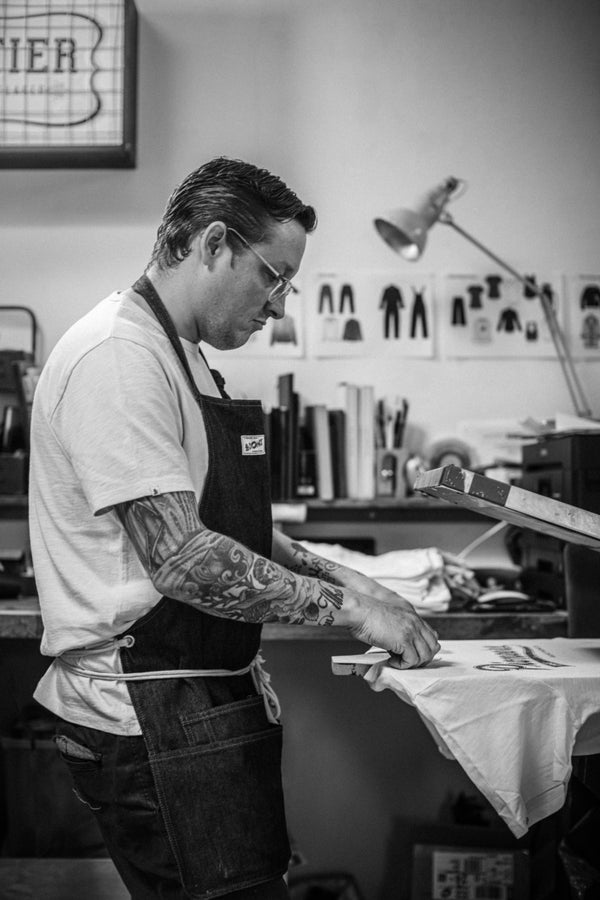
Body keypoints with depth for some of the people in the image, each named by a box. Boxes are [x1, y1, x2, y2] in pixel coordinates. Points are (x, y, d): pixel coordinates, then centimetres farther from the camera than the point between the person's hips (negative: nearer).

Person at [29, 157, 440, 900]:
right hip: (151, 719, -10)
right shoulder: (118, 354, -18)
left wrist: (337, 577, 7)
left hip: (207, 707, 10)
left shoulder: (181, 357, 16)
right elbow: (180, 556, -25)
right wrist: (347, 607, -18)